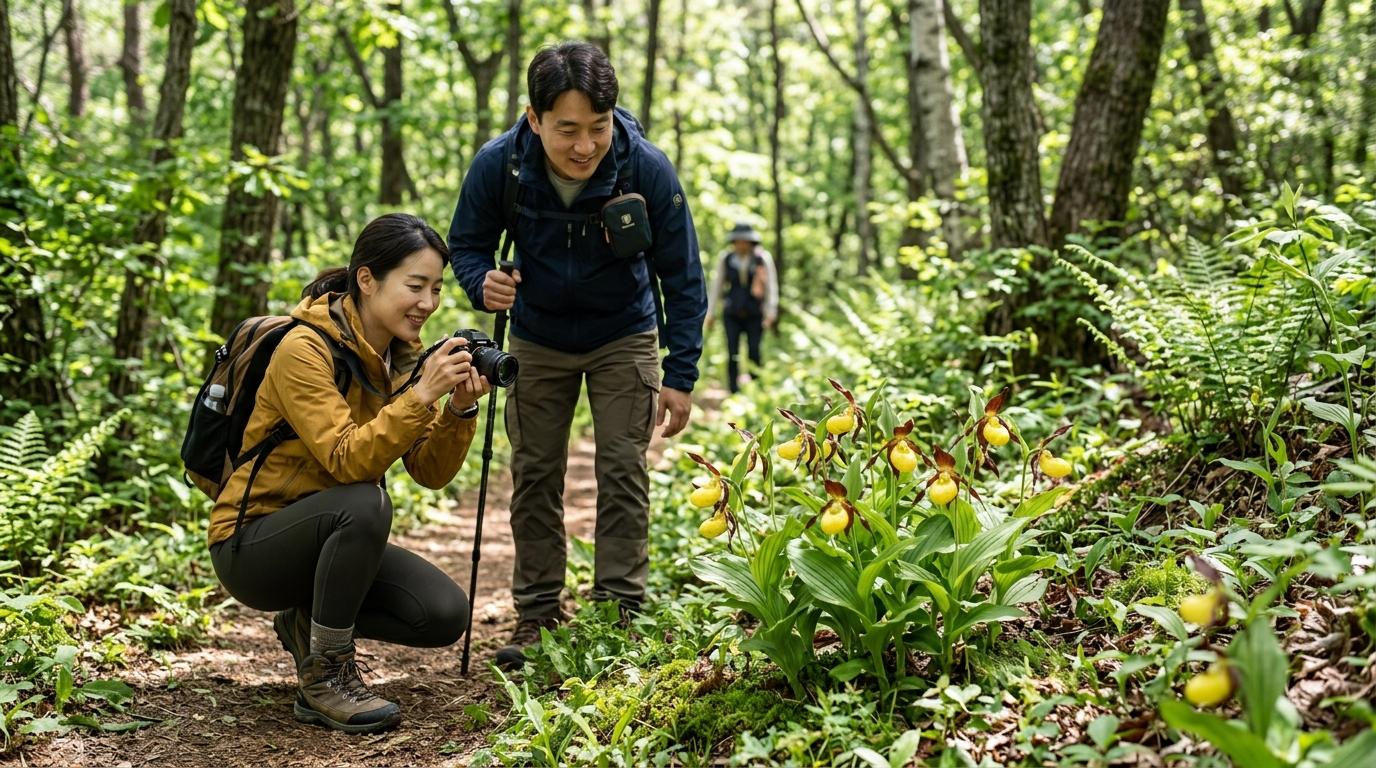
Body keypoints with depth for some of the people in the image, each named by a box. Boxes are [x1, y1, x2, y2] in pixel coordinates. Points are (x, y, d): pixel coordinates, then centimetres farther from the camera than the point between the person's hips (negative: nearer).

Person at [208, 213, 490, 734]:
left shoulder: (400, 355, 1)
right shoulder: (303, 348, -21)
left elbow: (430, 472, -4)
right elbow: (345, 461, -31)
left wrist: (459, 410, -21)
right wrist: (421, 395, -38)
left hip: (329, 533, 7)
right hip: (250, 544, -7)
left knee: (445, 615, -12)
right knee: (365, 504, -35)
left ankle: (310, 620, 13)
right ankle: (324, 677, -18)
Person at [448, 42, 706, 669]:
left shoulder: (646, 168, -28)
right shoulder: (498, 164, -25)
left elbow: (681, 276, -17)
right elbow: (466, 244, -8)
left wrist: (681, 375, -19)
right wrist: (483, 283, -32)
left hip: (624, 337, -1)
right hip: (538, 339, 2)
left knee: (622, 471, -6)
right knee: (534, 475, 4)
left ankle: (619, 614, 3)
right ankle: (536, 615, 14)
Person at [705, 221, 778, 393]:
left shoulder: (763, 258, -2)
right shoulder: (726, 258, 3)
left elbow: (771, 286, 1)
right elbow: (716, 286, 10)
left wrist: (771, 313, -4)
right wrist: (710, 312, 10)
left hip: (755, 315, -1)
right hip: (731, 314, 1)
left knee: (754, 353, -2)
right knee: (732, 354, -4)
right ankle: (733, 390, 2)